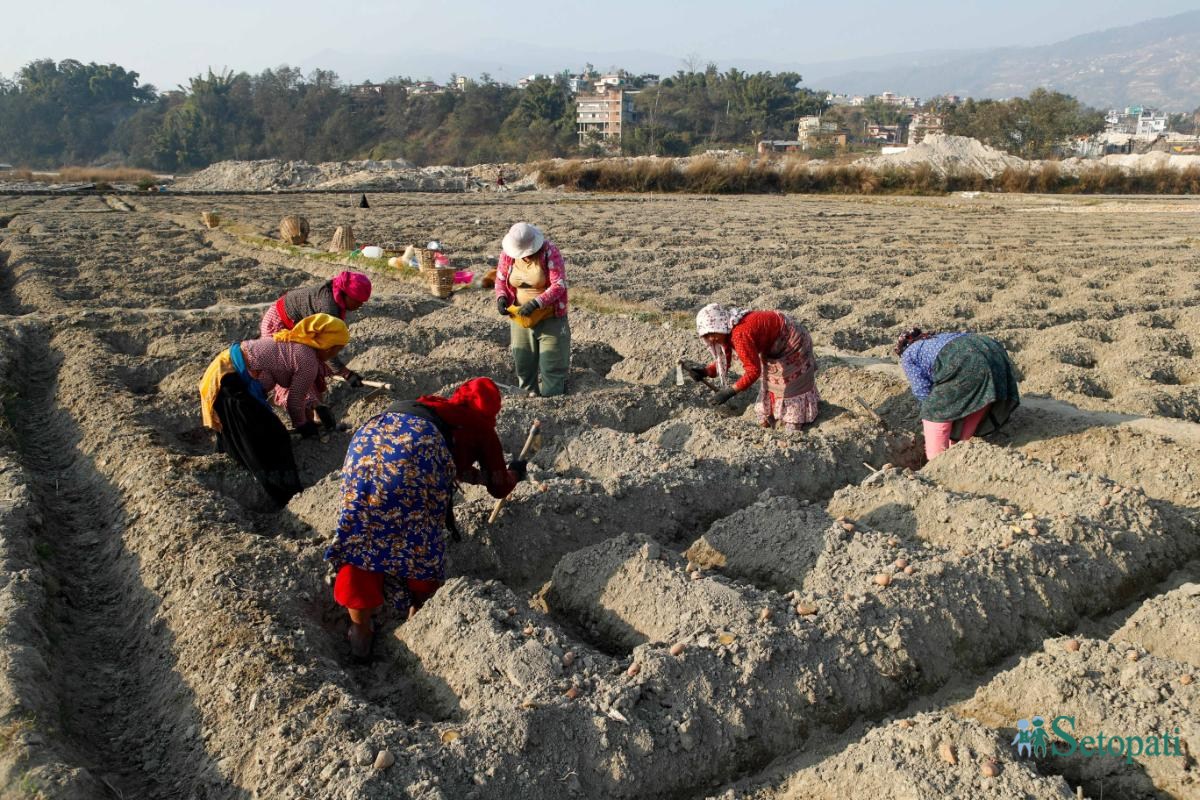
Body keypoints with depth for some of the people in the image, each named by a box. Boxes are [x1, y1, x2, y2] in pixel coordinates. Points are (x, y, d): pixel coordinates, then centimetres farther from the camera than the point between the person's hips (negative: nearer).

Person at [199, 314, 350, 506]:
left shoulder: (295, 340, 11)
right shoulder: (308, 362, -14)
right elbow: (294, 402, -5)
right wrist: (303, 425, 14)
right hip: (233, 384, -9)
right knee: (271, 441, 0)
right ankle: (287, 499, 9)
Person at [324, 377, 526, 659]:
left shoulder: (435, 404, 39)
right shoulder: (481, 425, 25)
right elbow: (499, 488, 34)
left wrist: (478, 475, 66)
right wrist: (515, 473, 54)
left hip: (367, 439, 5)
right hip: (417, 447, -5)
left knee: (359, 533, 14)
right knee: (421, 540, 15)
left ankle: (360, 631, 20)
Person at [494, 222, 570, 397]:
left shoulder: (550, 252, -18)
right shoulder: (507, 253, -5)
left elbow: (559, 285, -21)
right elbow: (500, 279, 8)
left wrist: (536, 303, -32)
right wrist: (501, 297, -13)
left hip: (550, 319, -4)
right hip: (519, 318, 4)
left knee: (551, 366, 0)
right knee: (523, 363, 13)